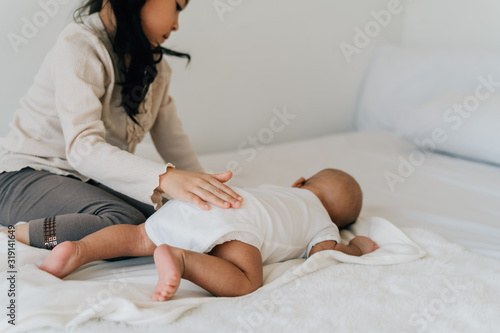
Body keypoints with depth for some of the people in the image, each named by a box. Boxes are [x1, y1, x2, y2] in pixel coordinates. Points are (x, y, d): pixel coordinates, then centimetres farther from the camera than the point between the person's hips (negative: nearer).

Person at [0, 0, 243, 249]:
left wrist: (207, 189, -4)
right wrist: (164, 177, -46)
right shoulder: (79, 44, -19)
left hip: (93, 180, 8)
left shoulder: (154, 63, 8)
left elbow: (172, 139, 7)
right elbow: (82, 148, -32)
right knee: (125, 222, -34)